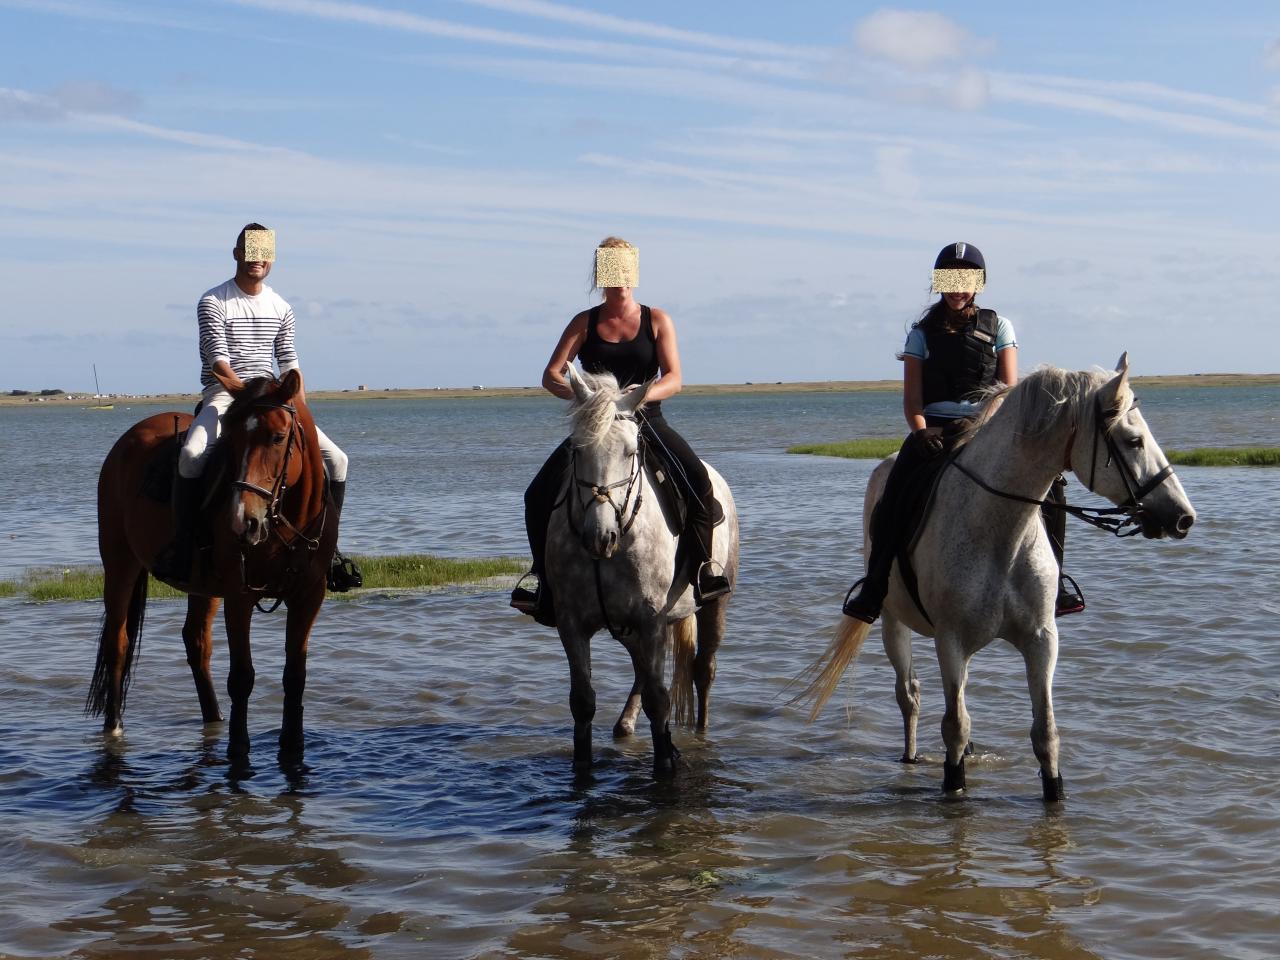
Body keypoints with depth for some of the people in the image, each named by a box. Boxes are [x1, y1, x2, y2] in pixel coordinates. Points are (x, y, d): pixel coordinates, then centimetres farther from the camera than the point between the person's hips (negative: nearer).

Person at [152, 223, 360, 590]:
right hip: (222, 394, -5)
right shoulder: (213, 302, -3)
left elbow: (289, 364, 13)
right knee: (192, 455, -35)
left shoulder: (281, 308, 12)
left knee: (336, 459, -7)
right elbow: (217, 359, -13)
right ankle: (181, 544, -23)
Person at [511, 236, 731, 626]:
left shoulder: (657, 320, 3)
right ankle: (543, 569, -1)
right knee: (539, 494, -16)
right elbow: (550, 376, -1)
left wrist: (639, 395, -27)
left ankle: (704, 561, -14)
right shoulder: (585, 323, 6)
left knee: (698, 481, -27)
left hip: (647, 422, -1)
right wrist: (578, 394, -23)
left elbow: (674, 379, -7)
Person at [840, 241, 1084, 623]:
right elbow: (911, 398, 3)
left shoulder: (997, 326, 12)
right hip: (935, 430, -1)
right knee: (894, 496, -28)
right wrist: (921, 434, -16)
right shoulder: (923, 332, 10)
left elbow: (1010, 390, 5)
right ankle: (875, 583, -19)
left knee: (1049, 483, -21)